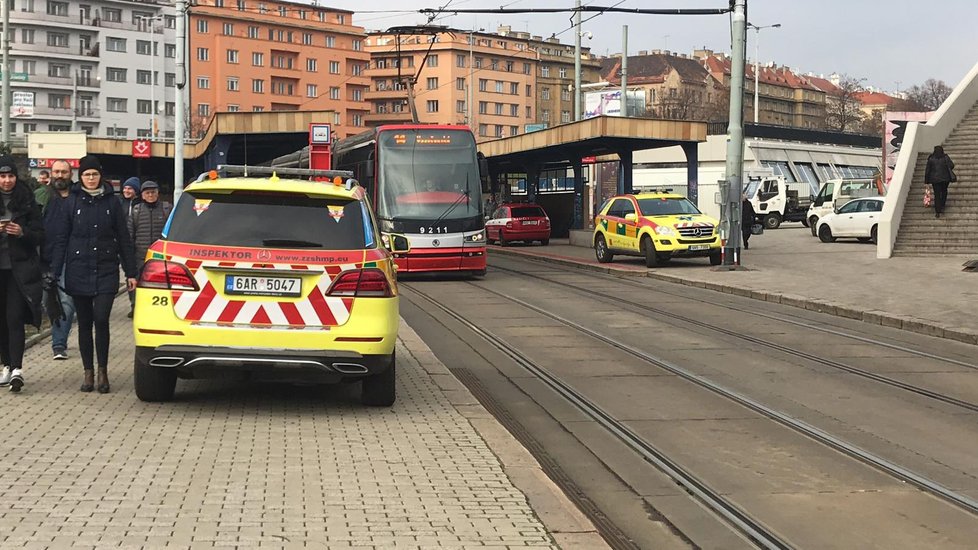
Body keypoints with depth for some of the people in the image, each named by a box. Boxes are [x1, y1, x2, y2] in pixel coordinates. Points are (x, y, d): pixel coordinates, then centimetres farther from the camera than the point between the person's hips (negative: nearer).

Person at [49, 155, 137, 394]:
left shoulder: (112, 202, 4)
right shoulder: (72, 201, 3)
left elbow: (124, 239, 7)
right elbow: (60, 238, 3)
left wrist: (130, 273, 5)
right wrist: (54, 272, -4)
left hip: (106, 271, -1)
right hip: (79, 271, 1)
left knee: (101, 320, -11)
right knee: (84, 323, 6)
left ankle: (103, 371, 3)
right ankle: (88, 372, 15)